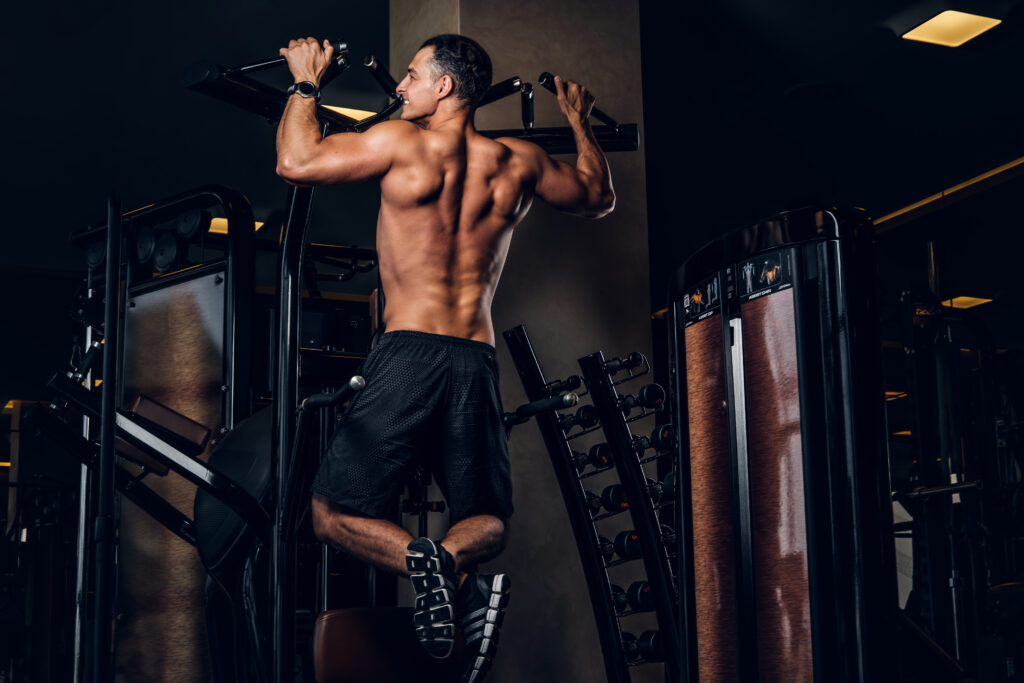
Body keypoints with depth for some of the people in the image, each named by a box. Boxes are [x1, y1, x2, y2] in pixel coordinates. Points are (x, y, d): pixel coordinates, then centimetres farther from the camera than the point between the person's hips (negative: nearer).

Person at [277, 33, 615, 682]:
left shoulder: (404, 142, -5)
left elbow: (296, 161, 1)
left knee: (336, 512, 7)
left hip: (410, 355, -4)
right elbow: (599, 197, 26)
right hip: (478, 361, 4)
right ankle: (454, 559, -19)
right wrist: (581, 120, 41)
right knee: (488, 517, 18)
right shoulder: (518, 161, 9)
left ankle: (436, 569, -23)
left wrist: (306, 82, 16)